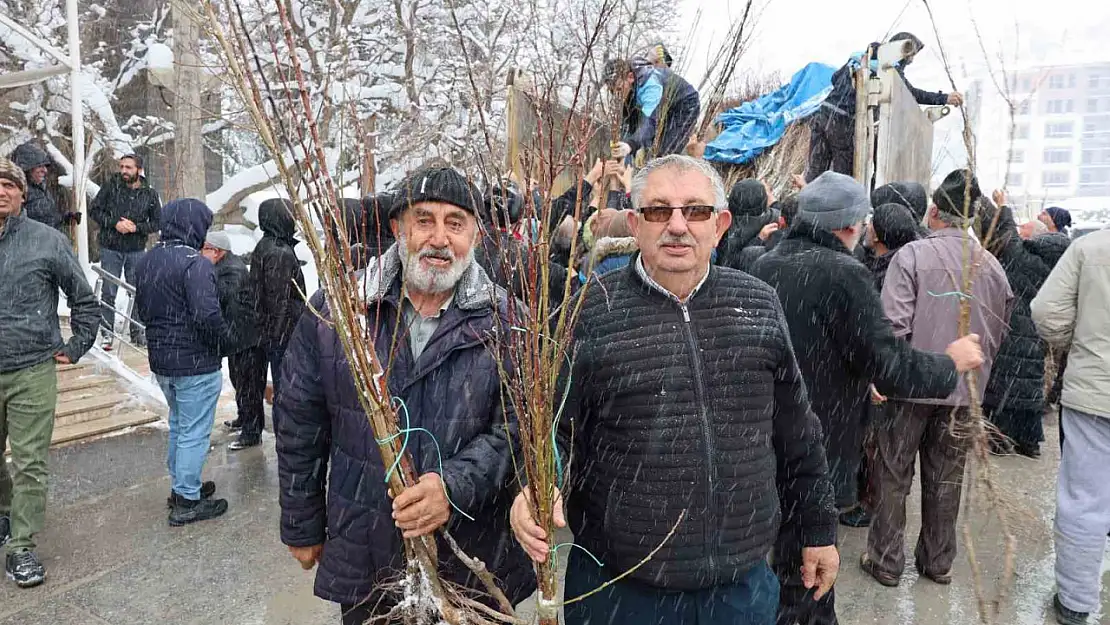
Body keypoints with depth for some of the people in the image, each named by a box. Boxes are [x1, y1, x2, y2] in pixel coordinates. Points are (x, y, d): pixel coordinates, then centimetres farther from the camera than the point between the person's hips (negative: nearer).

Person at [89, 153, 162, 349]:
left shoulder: (150, 194, 2)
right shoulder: (110, 187, -1)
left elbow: (158, 222, 4)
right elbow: (94, 210, 1)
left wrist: (136, 227, -12)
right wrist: (114, 223, -14)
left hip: (137, 250, 1)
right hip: (111, 248, -1)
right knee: (108, 293, 4)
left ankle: (137, 333, 18)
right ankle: (107, 333, 14)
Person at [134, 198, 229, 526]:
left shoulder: (145, 262, 7)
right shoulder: (195, 263, -22)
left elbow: (141, 310, 14)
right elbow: (207, 315, -29)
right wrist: (224, 335, -11)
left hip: (161, 360, 9)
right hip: (196, 363, -9)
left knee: (178, 425, 24)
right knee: (195, 433, 4)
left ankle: (181, 487, 37)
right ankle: (187, 502, 13)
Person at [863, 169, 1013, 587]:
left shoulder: (913, 255, -13)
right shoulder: (991, 265, 1)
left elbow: (894, 324, -19)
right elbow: (1000, 332, 9)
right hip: (964, 389, 4)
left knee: (894, 475, 10)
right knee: (946, 479, 16)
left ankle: (886, 561, 19)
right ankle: (938, 562, 30)